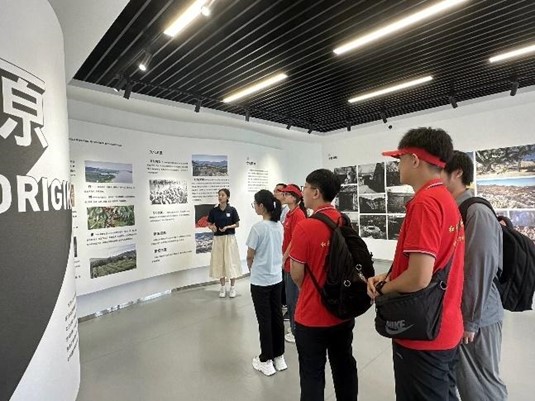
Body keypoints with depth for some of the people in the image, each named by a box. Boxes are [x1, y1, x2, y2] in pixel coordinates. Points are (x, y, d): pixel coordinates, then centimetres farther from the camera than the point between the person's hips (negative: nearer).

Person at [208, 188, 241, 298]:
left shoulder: (232, 210, -6)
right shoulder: (213, 211, 0)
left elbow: (237, 224, -1)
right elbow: (209, 224, 8)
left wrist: (227, 227, -16)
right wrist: (212, 227, -15)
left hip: (229, 238, -2)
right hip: (218, 239, 3)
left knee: (231, 262, 3)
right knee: (219, 262, 8)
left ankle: (232, 287, 18)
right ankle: (223, 287, 22)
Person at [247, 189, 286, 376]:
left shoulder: (258, 227, -19)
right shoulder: (279, 226, 1)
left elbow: (250, 257, -11)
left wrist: (252, 269, 9)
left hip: (260, 280, -6)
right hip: (276, 278, 6)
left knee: (264, 320, 7)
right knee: (277, 317, 15)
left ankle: (266, 361, 22)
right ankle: (279, 357, 29)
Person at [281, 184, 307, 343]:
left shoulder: (298, 214, -17)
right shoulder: (290, 214, 11)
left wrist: (283, 258, -13)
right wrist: (283, 257, 12)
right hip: (288, 261, 9)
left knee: (294, 298, 4)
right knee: (290, 297, 19)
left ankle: (297, 332, 21)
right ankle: (294, 328, 34)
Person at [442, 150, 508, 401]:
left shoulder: (477, 213, -19)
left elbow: (480, 271, -20)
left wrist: (469, 322, -15)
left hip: (472, 320, -7)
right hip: (452, 315, 7)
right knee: (464, 380, 22)